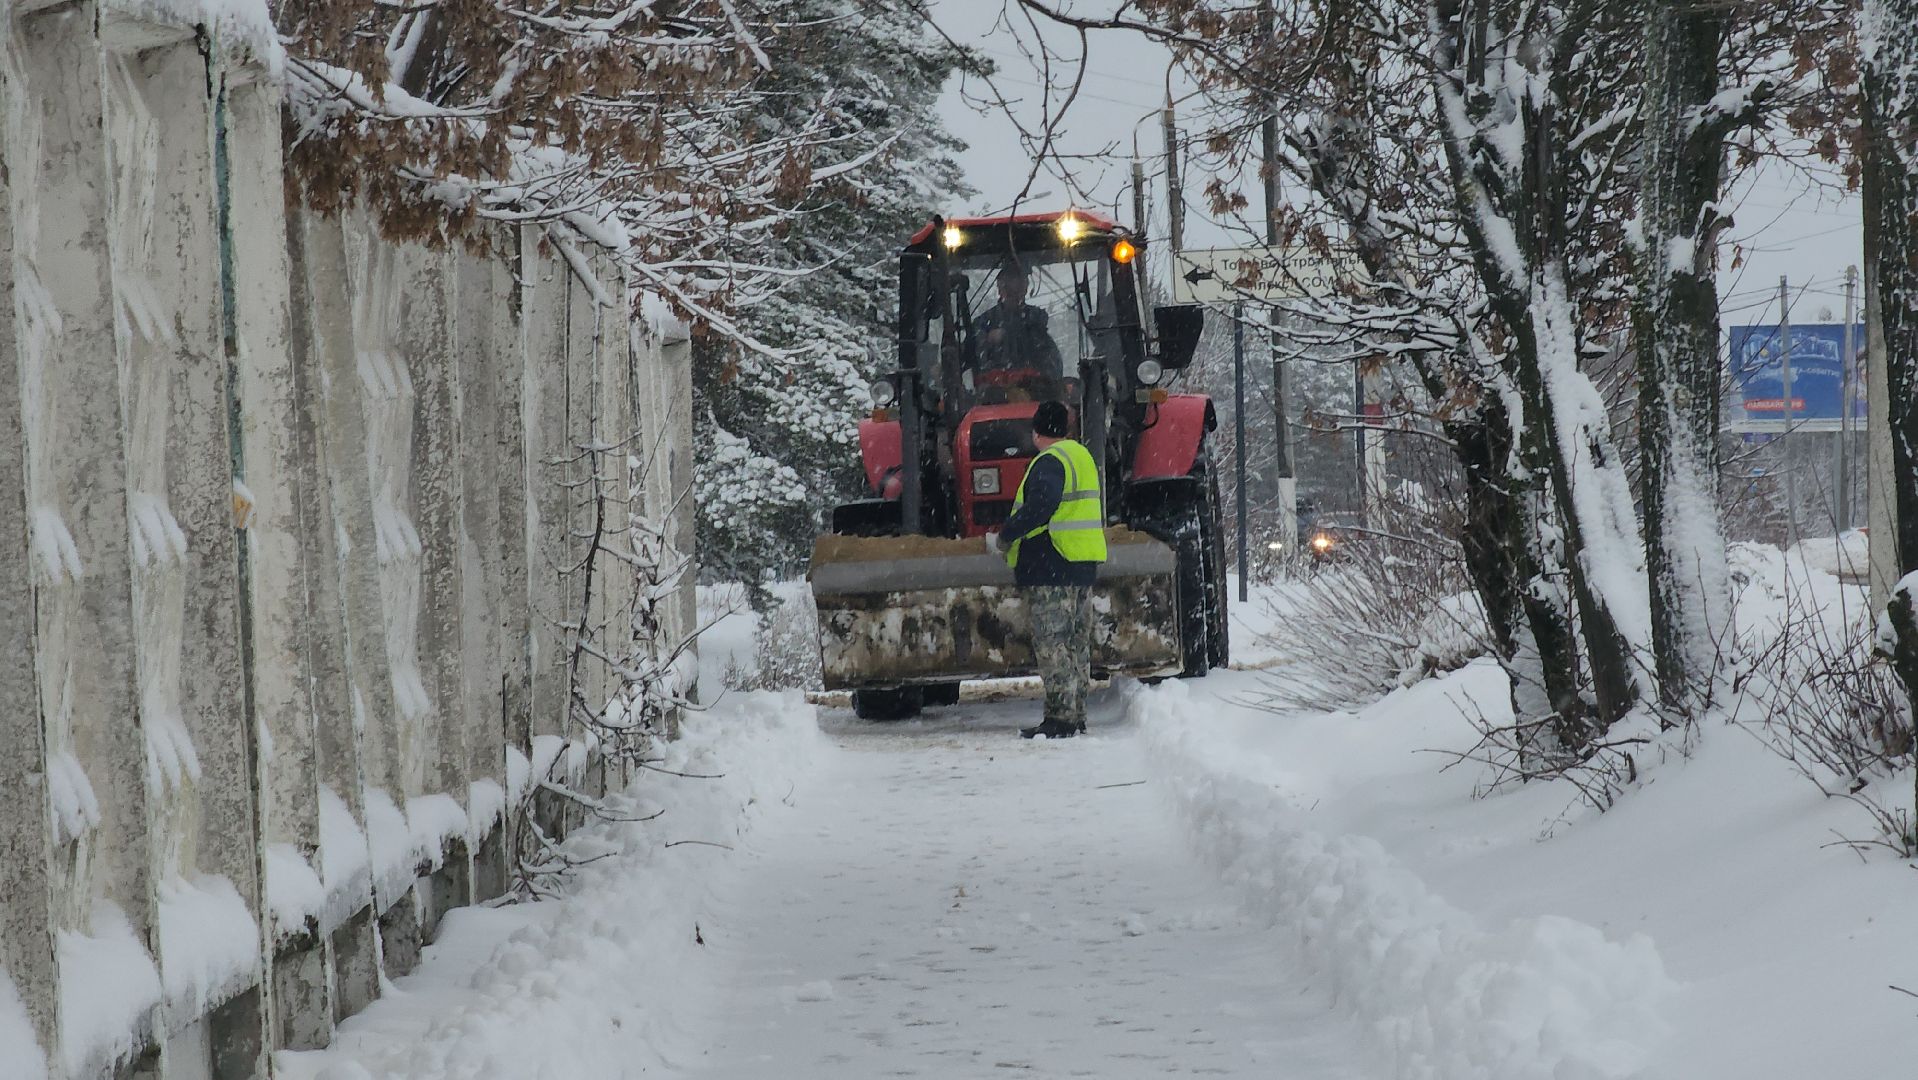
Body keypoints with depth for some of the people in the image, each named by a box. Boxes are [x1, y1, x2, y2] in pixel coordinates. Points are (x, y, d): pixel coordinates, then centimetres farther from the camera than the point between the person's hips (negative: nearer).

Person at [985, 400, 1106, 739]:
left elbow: (1038, 508, -27)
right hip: (1083, 565, 9)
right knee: (1076, 644, 12)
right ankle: (1075, 715, 15)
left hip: (1051, 568, -9)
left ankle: (1060, 718, -11)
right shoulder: (1082, 456, 17)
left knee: (1052, 644, -8)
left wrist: (1003, 538, -18)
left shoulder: (1048, 463, -13)